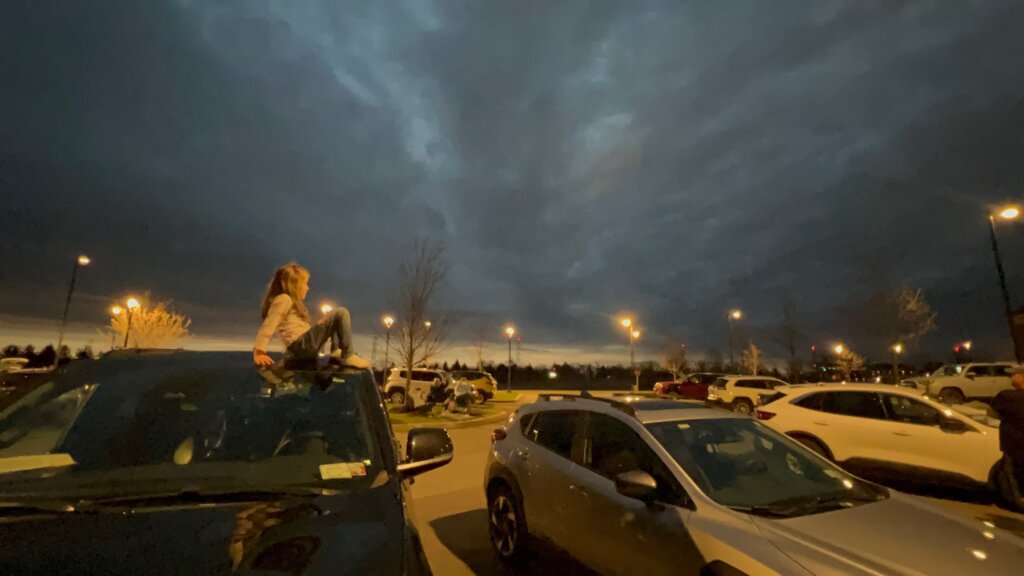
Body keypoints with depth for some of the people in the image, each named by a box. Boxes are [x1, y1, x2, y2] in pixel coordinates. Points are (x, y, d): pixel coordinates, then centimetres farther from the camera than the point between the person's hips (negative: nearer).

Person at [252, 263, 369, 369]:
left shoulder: (291, 302, 26)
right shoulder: (283, 299, -4)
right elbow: (268, 326, -16)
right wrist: (258, 352, -24)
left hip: (306, 345, 10)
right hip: (302, 345, -10)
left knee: (336, 319, 26)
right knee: (341, 313, -16)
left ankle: (336, 353, 6)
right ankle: (348, 356, -16)